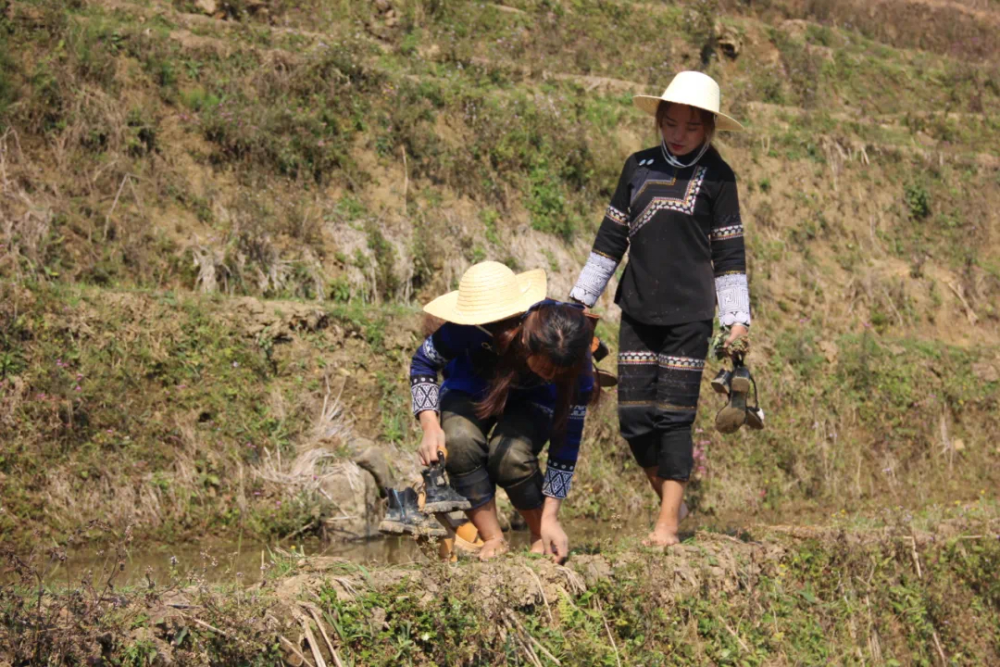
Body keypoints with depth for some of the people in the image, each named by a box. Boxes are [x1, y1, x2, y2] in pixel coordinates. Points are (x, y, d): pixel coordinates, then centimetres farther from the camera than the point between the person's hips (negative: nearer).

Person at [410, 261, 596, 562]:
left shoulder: (575, 364, -33)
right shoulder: (480, 327, -38)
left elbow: (566, 443, -23)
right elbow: (423, 363, -19)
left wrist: (550, 518, -23)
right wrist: (431, 427, -31)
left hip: (531, 402, 0)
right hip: (470, 390, 0)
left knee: (510, 454, -33)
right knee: (460, 442, -34)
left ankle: (542, 538, -7)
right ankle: (493, 540, -16)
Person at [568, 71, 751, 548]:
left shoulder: (715, 176, 2)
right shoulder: (639, 167, 9)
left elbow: (728, 252, 3)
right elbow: (611, 237, 15)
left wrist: (737, 318, -1)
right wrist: (581, 298, 15)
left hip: (689, 314, -3)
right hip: (638, 311, 3)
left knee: (674, 415, -5)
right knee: (634, 416, 0)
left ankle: (668, 522, 3)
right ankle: (670, 498, 20)